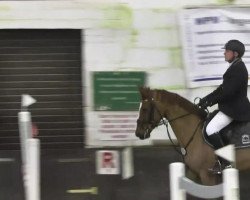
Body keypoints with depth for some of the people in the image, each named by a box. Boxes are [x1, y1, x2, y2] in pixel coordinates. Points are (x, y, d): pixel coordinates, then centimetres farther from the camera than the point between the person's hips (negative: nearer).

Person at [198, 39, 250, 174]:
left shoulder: (238, 69, -19)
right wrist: (206, 99, 9)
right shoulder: (235, 67, 14)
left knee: (211, 129, -20)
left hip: (235, 109, -11)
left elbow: (228, 92, -23)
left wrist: (209, 102, -16)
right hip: (231, 107, 11)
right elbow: (223, 88, 17)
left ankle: (225, 162, -15)